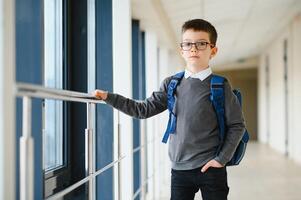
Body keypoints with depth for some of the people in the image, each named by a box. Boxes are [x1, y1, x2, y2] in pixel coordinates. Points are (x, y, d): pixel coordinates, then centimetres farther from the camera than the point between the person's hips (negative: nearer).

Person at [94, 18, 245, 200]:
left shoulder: (220, 86, -3)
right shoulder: (171, 84, 7)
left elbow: (237, 125, -1)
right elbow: (144, 110, 5)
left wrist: (222, 158, -7)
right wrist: (108, 97, 0)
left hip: (210, 167, -3)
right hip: (180, 169, 3)